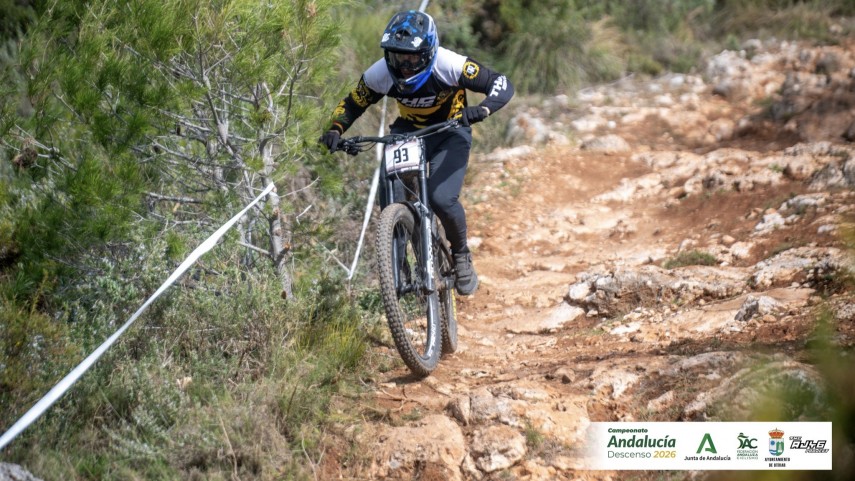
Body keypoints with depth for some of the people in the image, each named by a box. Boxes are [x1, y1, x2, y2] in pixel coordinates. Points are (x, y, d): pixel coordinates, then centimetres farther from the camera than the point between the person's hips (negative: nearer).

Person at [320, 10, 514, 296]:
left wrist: (480, 110, -45)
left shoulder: (450, 66, -29)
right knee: (390, 204, -16)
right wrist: (335, 131, -25)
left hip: (449, 134, -3)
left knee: (442, 199, -25)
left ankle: (461, 256, 4)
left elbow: (502, 86, -25)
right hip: (407, 132, 3)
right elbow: (351, 105, -5)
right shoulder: (380, 74, -22)